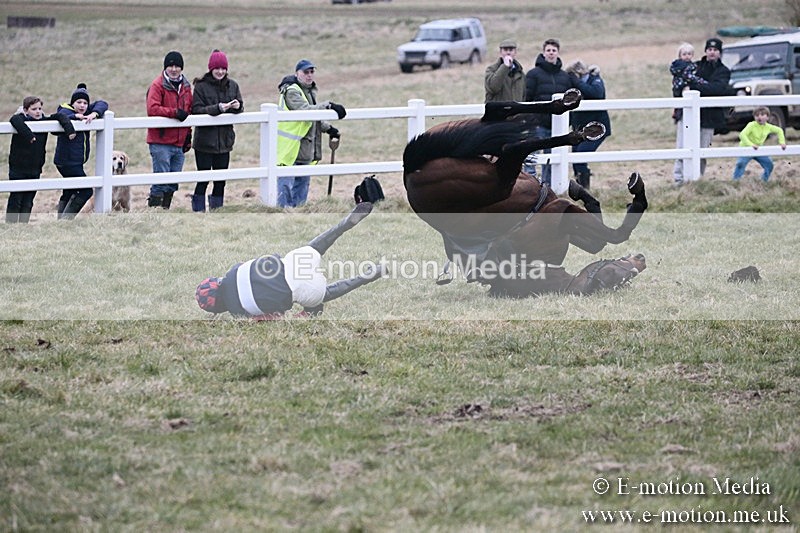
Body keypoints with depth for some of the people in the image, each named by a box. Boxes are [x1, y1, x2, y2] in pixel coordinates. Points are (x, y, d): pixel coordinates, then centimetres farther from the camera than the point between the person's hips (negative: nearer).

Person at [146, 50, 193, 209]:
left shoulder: (185, 87, 14)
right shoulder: (157, 85, -8)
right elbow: (152, 109, -19)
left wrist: (188, 136, 17)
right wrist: (175, 112, -24)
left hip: (179, 143, 7)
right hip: (160, 142, -7)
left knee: (173, 183, 10)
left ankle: (165, 208, 18)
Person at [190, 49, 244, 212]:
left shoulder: (232, 85, 7)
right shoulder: (201, 86, -6)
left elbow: (240, 107, 10)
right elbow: (197, 110, -13)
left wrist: (237, 106, -14)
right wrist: (217, 108, -25)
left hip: (225, 139, 4)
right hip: (205, 139, -4)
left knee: (221, 179, 8)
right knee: (203, 179, -3)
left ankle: (216, 209, 18)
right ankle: (198, 210, 4)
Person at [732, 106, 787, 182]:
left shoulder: (768, 127, -8)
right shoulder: (752, 125, -23)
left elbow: (779, 130, 10)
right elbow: (742, 135, -36)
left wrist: (782, 142, -3)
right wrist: (751, 144, -48)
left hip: (758, 150, 6)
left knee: (769, 164, 1)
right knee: (741, 163, -28)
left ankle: (764, 180, 17)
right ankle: (735, 180, -21)